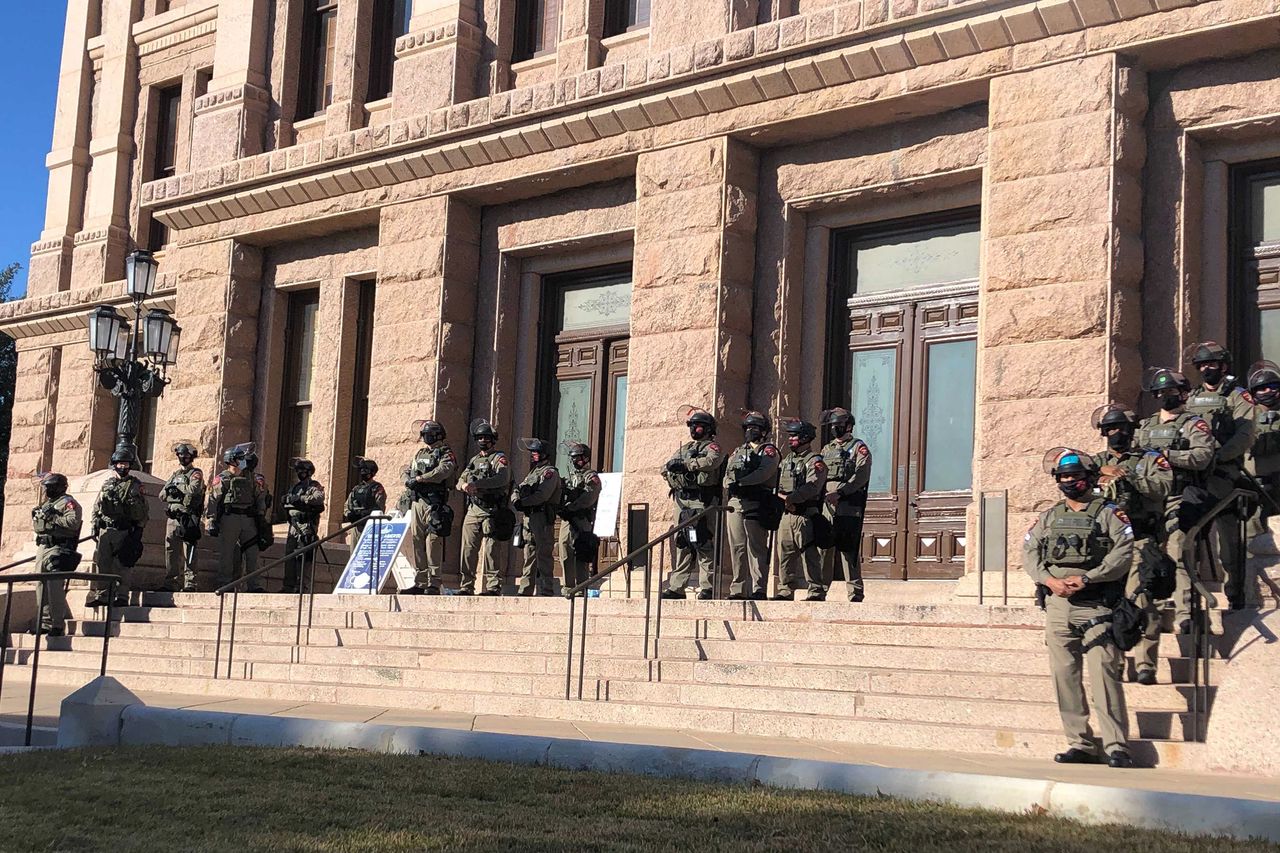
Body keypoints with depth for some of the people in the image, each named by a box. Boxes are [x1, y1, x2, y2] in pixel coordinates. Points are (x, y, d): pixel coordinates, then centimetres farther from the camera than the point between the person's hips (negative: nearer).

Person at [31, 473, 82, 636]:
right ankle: (46, 623, 16)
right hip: (42, 547, 9)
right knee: (42, 587, 9)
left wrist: (53, 518, -18)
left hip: (58, 549, -9)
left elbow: (73, 522, -21)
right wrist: (39, 514, 7)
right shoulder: (46, 504, 22)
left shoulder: (68, 503, -5)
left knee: (55, 587, -13)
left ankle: (58, 625, -11)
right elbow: (35, 525, 26)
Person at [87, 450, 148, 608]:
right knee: (102, 563, 5)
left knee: (123, 565, -4)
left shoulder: (135, 485, 2)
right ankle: (101, 595, 10)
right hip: (105, 530, 5)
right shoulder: (106, 484, 15)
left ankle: (122, 597, -1)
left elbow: (143, 510, -1)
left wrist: (139, 530, -7)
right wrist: (95, 526, 10)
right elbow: (97, 507, 19)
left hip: (125, 531, -4)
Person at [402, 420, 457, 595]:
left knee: (433, 544, -11)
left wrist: (419, 478, -19)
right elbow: (407, 472, 24)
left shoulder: (446, 454, 0)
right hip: (417, 502, 7)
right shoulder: (419, 454, 23)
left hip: (434, 503, -7)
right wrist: (408, 480, 0)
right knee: (417, 543, 6)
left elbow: (443, 471, -19)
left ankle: (434, 585, -12)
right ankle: (420, 583, 11)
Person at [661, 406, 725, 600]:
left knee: (703, 544, -11)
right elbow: (665, 468, 19)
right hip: (682, 501, 7)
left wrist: (685, 464, -19)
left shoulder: (712, 447, 2)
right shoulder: (685, 448, 24)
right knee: (682, 544, 7)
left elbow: (711, 461, -20)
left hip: (702, 502, -7)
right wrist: (672, 467, -3)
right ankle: (676, 587, 9)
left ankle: (707, 587, -10)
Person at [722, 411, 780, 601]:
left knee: (756, 549, -8)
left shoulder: (769, 451, 4)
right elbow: (727, 477, 16)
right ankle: (738, 590, 8)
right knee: (737, 548, 5)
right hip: (735, 503, 6)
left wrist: (740, 482, -17)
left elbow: (763, 473, -14)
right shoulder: (737, 452, 24)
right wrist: (732, 484, -7)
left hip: (756, 504, -6)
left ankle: (758, 590, -9)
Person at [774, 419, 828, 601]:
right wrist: (783, 497, -6)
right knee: (785, 554, 9)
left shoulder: (815, 462, -4)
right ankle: (785, 591, 17)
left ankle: (816, 592, -5)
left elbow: (811, 487, -18)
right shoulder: (786, 461, 19)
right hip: (786, 515, 7)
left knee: (810, 555, -8)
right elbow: (776, 486, 15)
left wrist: (790, 498, -22)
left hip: (805, 515, -7)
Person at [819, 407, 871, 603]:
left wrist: (839, 493, -20)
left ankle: (855, 592, -5)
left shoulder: (859, 448, 4)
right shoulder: (827, 449, 22)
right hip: (826, 506, 6)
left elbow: (861, 476, -10)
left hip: (848, 507, -5)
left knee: (849, 551, -7)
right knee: (824, 550, 4)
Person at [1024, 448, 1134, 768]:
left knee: (1104, 675, -11)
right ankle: (1080, 745, 11)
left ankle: (1116, 747, -9)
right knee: (1065, 676, 4)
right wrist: (1049, 580, -8)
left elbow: (1123, 553, -9)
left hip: (1096, 607, -5)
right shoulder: (1048, 517, 17)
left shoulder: (1108, 513, 3)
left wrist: (1085, 578, -16)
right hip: (1057, 607, 5)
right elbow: (1029, 553, 10)